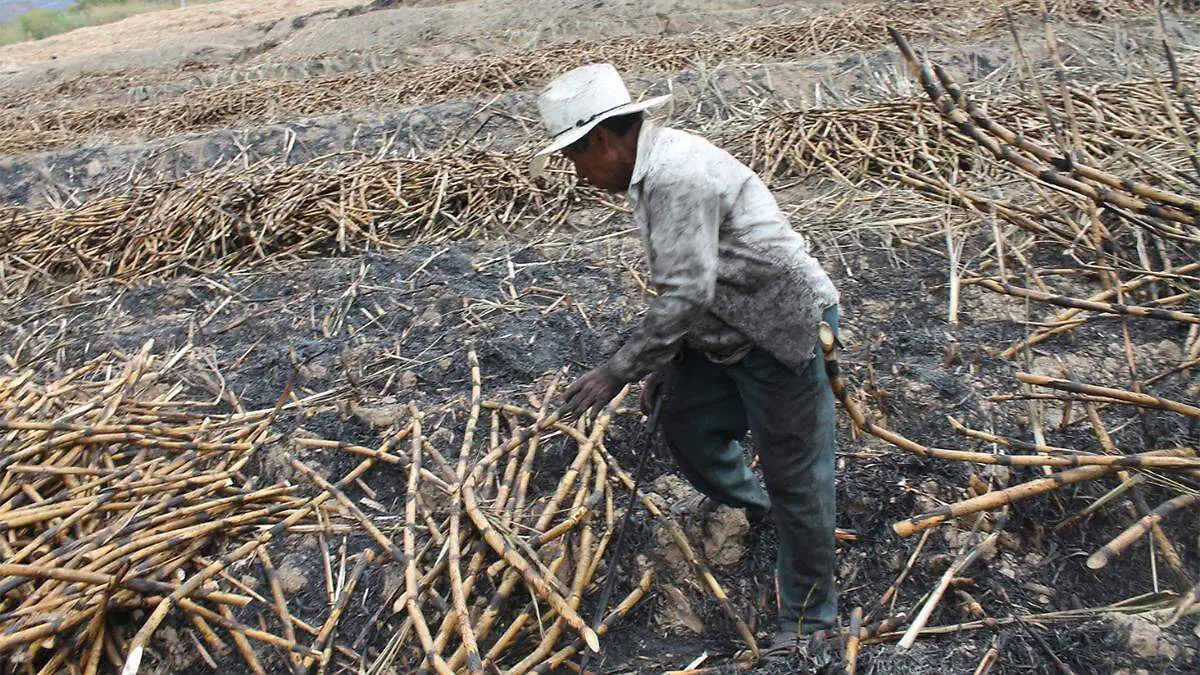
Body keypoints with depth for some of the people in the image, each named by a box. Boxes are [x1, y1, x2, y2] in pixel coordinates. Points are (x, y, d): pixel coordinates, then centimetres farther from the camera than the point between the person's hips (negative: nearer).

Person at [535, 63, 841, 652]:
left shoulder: (675, 175, -25)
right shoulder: (653, 168, 8)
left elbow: (684, 293, -30)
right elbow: (685, 280, 15)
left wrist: (617, 372, -24)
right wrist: (664, 359, 18)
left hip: (783, 333, -10)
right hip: (728, 333, 10)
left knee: (794, 479, 2)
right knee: (685, 422, 21)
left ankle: (809, 617, 20)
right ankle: (748, 504, 49)